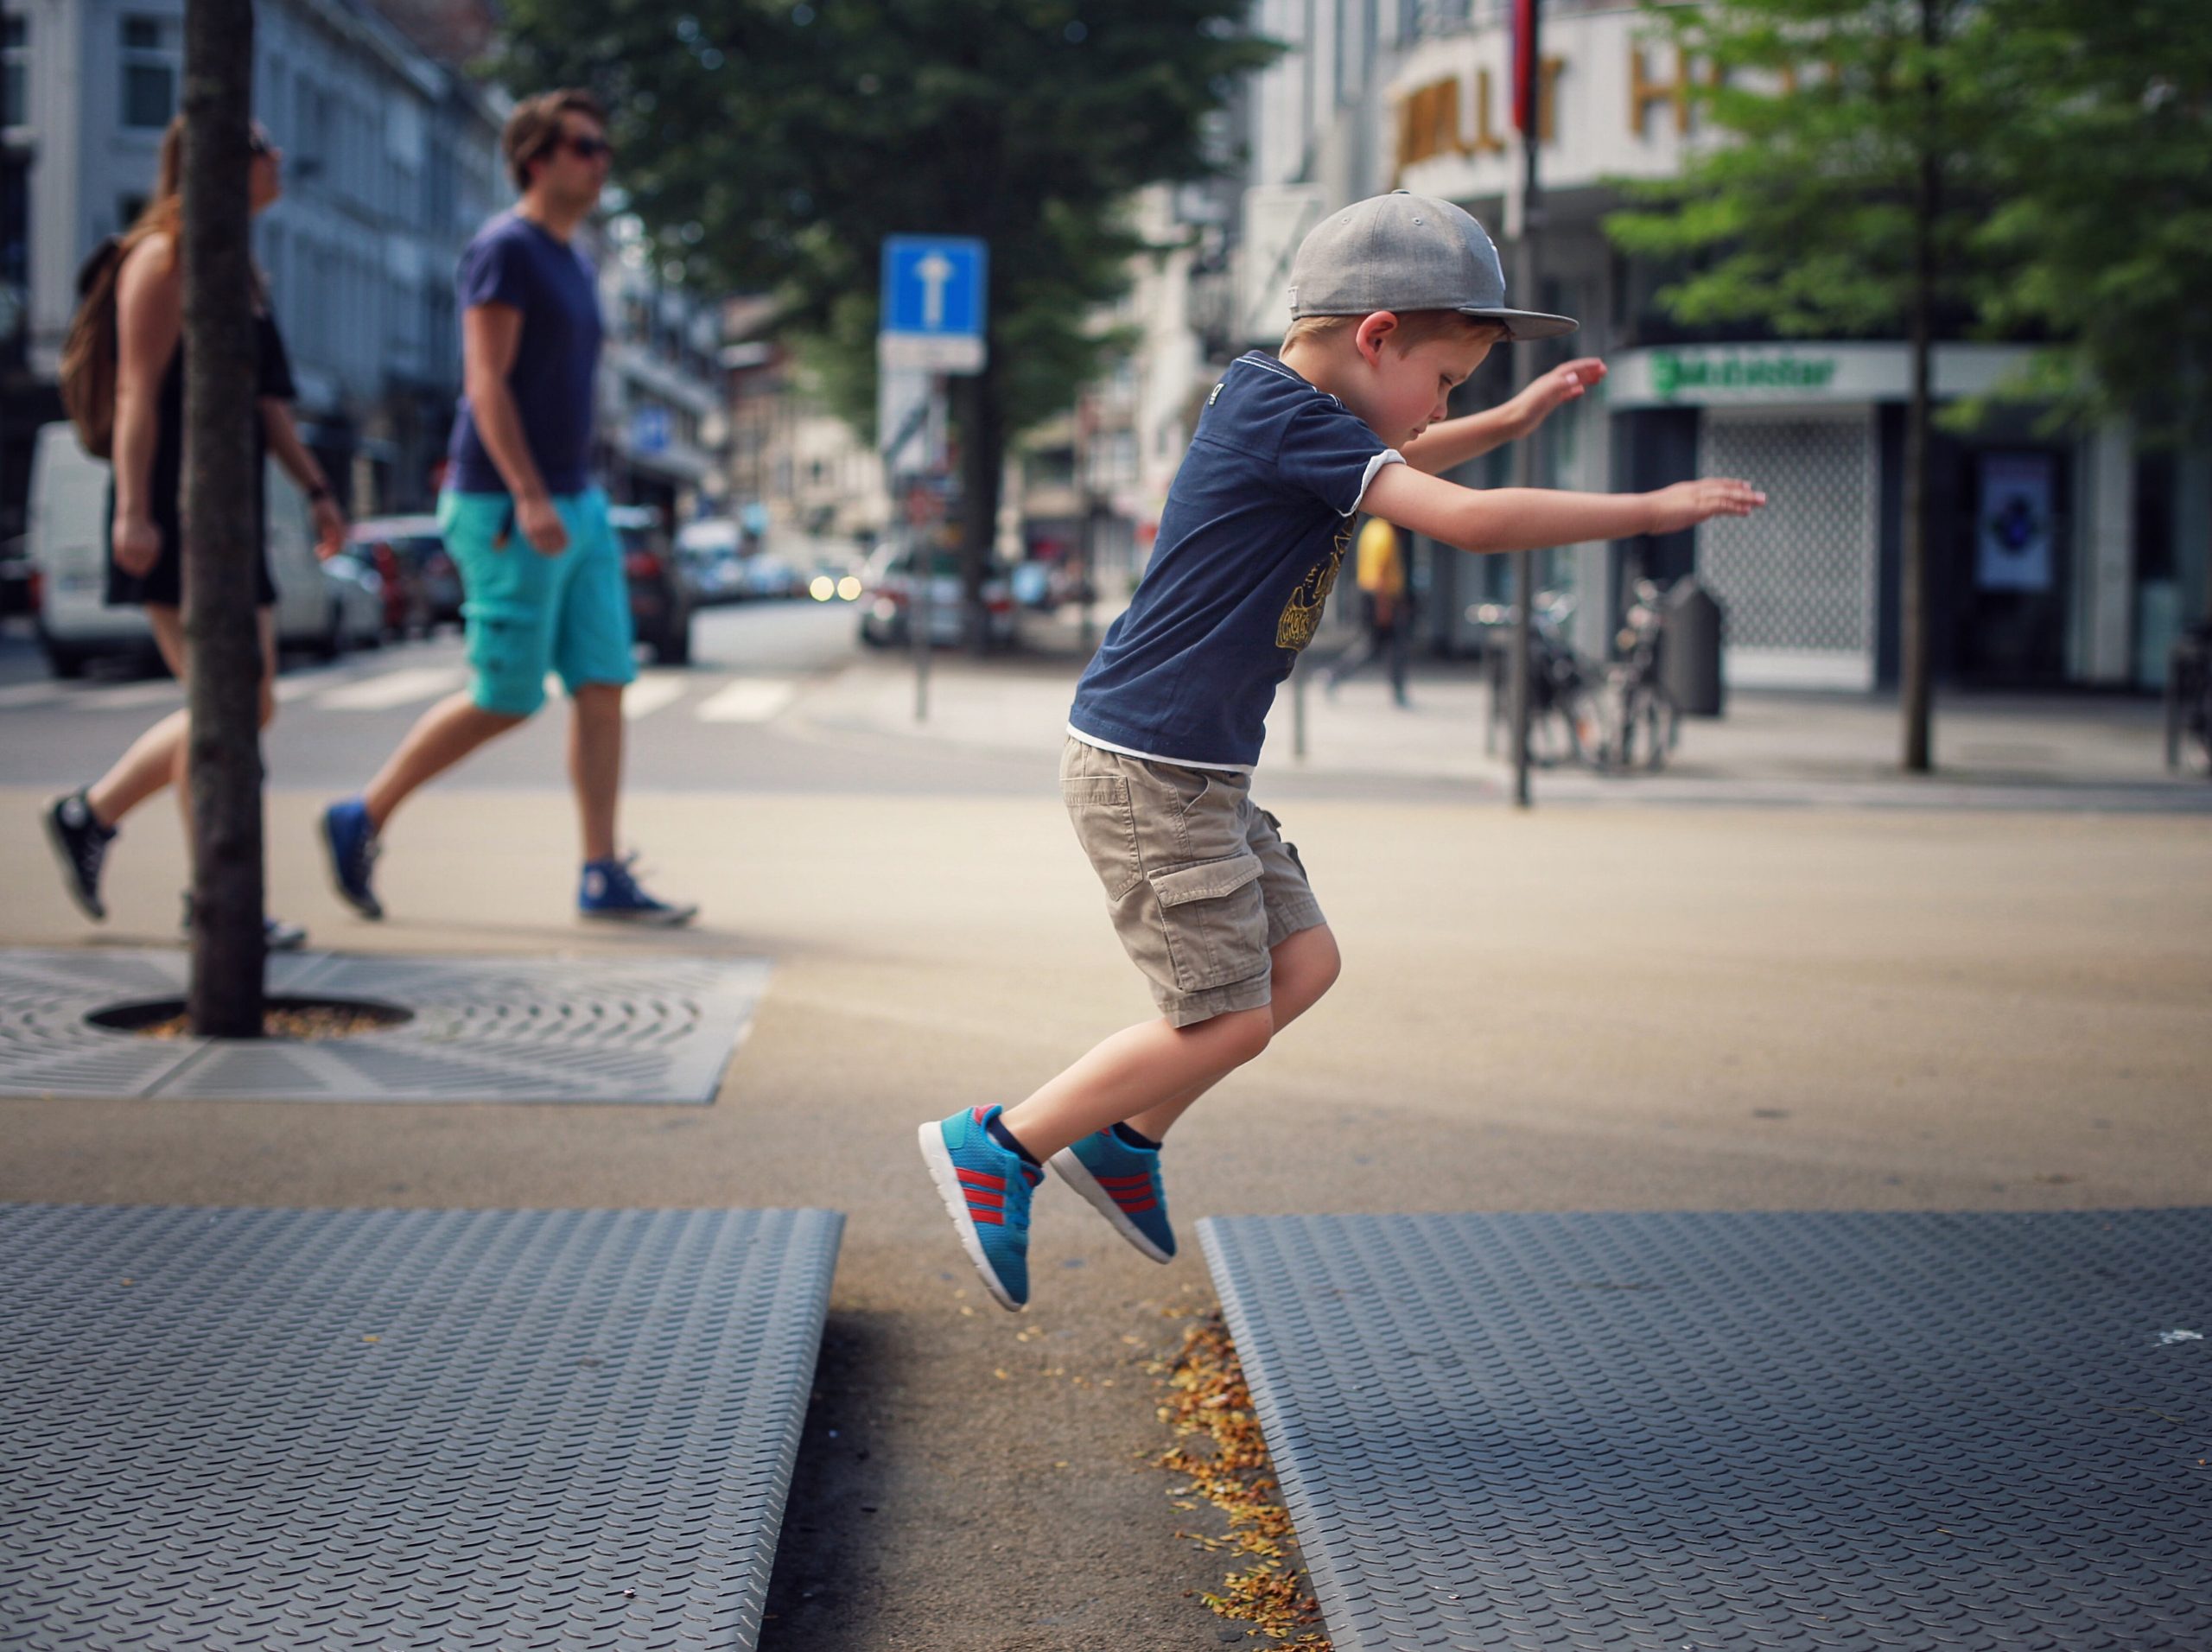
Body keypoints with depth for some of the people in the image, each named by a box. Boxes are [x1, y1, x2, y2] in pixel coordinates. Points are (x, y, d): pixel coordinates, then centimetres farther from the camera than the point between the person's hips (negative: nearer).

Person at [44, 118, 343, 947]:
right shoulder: (164, 257, -8)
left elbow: (265, 402, 23)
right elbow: (137, 394, -15)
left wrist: (315, 489, 16)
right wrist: (133, 511, -21)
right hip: (172, 513, -9)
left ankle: (89, 815, 20)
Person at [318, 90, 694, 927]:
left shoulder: (568, 263, 17)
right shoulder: (503, 249, -11)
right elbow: (486, 383, -18)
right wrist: (529, 498, -26)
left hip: (574, 507, 9)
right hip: (508, 511, -9)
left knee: (603, 685, 0)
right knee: (504, 700, -5)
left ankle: (603, 878, 0)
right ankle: (362, 820, 11)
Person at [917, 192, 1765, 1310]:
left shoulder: (1276, 404, 11)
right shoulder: (1290, 418, -20)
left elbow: (1388, 461, 34)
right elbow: (1469, 522, -27)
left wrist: (1513, 420, 24)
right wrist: (1652, 510, -20)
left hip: (1197, 773, 10)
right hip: (1147, 768, -10)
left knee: (1302, 963, 11)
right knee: (1230, 1019, -5)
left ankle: (1122, 1137, 23)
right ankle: (997, 1146, 5)